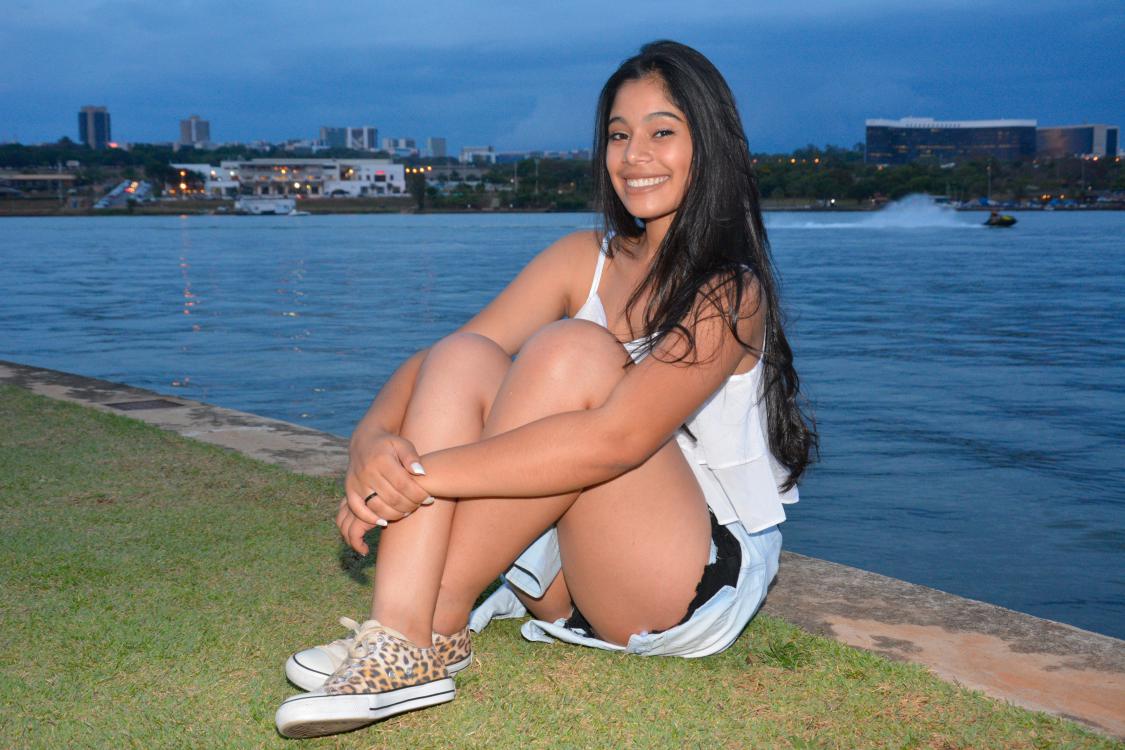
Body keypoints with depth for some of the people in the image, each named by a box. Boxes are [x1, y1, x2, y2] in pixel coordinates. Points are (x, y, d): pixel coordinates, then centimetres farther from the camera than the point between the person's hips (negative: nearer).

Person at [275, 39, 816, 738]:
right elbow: (436, 361, -2)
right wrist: (372, 438, -24)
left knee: (572, 348, -26)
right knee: (463, 356, -13)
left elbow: (617, 439, -29)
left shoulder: (728, 294, -13)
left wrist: (425, 473, -30)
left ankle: (433, 627, -23)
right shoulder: (587, 260, 7)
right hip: (571, 572, 6)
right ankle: (398, 640, -29)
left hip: (700, 580, -6)